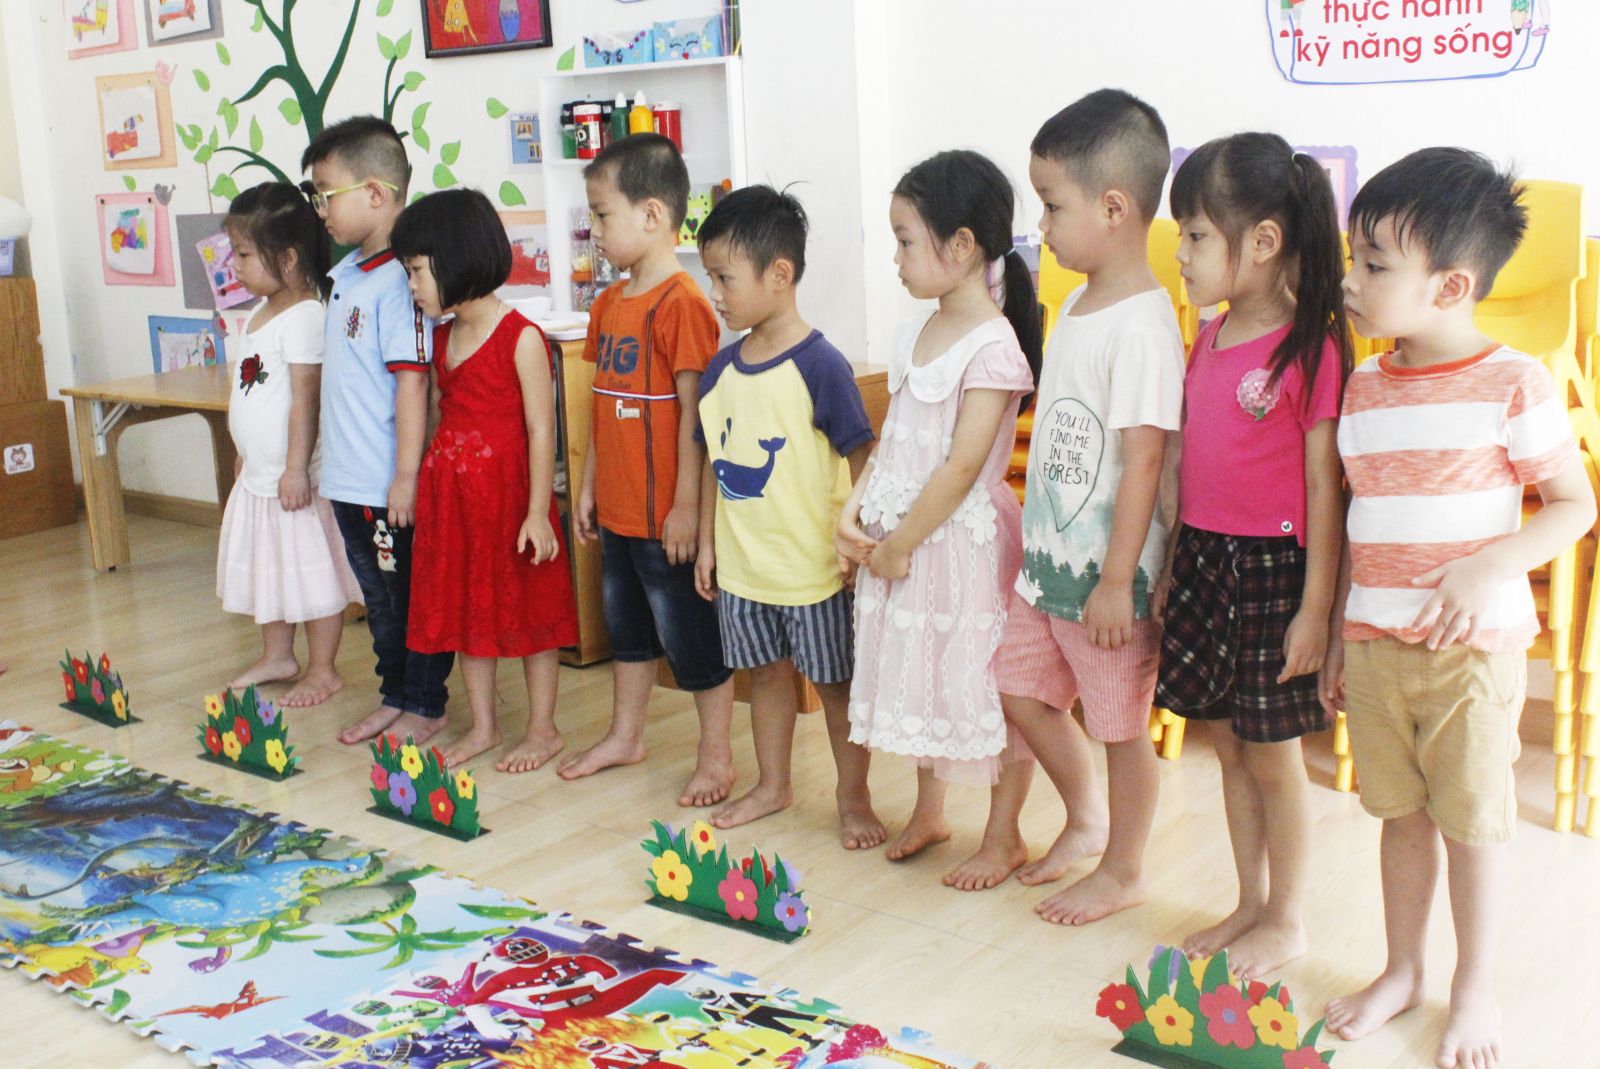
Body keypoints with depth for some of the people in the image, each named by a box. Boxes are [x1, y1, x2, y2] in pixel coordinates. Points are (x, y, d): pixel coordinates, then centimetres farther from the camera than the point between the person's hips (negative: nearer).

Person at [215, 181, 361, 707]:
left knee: (314, 572, 3)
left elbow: (305, 398, -22)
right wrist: (246, 458, 20)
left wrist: (296, 469, -23)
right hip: (259, 475, 10)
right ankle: (277, 657, 36)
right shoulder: (260, 314, 10)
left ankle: (322, 669, 16)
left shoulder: (303, 317, -19)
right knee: (269, 566, 21)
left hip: (294, 477, -10)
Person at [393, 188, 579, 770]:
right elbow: (444, 413, 14)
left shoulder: (521, 338, -14)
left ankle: (542, 728, 19)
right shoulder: (442, 336, 8)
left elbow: (541, 430, -15)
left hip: (508, 490, -7)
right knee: (463, 607, 14)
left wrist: (537, 513, -17)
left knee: (527, 608, 5)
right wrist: (420, 483, 12)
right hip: (450, 492, 8)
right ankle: (482, 726, 28)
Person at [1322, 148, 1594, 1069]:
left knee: (1473, 823, 7)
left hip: (1472, 648, -4)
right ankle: (1402, 972, 31)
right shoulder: (1364, 389, 6)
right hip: (1374, 643, 5)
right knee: (1402, 815, 15)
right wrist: (1338, 638, 13)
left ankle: (1476, 991, 26)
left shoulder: (1513, 385, -10)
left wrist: (1488, 568, -20)